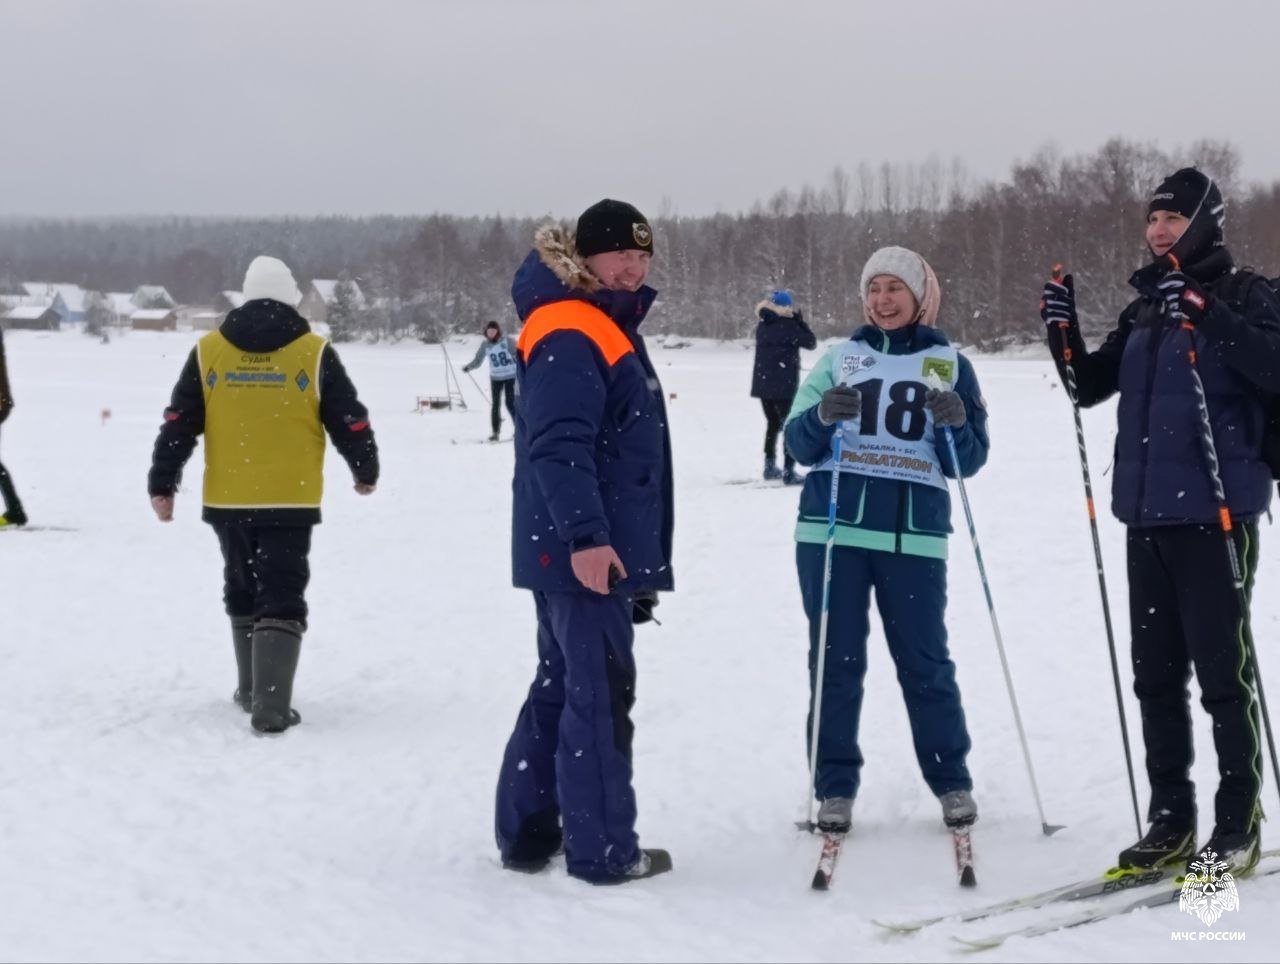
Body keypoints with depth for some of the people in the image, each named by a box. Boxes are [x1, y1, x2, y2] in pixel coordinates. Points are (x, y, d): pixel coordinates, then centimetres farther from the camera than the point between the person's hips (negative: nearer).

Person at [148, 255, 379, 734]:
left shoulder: (208, 351, 3)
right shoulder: (313, 354, -4)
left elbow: (178, 423, 4)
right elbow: (350, 421, 1)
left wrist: (162, 484, 11)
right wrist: (367, 471, 18)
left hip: (226, 501, 3)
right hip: (290, 501, -3)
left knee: (243, 593, 21)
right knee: (282, 599, -1)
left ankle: (253, 689, 30)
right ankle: (270, 704, -13)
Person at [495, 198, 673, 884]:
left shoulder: (610, 328, 20)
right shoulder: (568, 337, -14)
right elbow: (558, 448, -24)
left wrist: (638, 551, 27)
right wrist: (585, 535, -29)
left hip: (602, 548, 11)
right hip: (582, 552, -11)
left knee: (561, 688, 14)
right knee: (599, 695, -5)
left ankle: (527, 835, 22)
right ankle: (604, 852, 2)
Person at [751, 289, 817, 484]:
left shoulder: (762, 326, 5)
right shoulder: (789, 326, -15)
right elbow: (811, 342, -6)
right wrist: (799, 319, -1)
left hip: (762, 385, 6)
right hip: (784, 386, -6)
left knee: (772, 424, 22)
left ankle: (770, 467, 28)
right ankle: (788, 472, -6)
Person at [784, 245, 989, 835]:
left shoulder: (950, 364, 10)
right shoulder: (840, 358, 11)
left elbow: (969, 460, 7)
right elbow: (799, 444, 6)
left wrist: (955, 425, -14)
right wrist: (822, 416, -15)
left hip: (915, 535, -1)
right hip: (833, 529, 1)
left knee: (925, 662, 1)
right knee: (836, 660, 2)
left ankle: (952, 782, 13)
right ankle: (835, 788, 7)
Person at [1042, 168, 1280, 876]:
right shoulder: (1144, 309, 15)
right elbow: (1091, 386, 18)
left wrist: (1208, 314, -30)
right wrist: (1062, 332, 1)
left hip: (1216, 515, -7)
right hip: (1147, 517, 7)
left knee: (1222, 673, -2)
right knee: (1155, 675, 10)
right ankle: (1171, 820, 18)